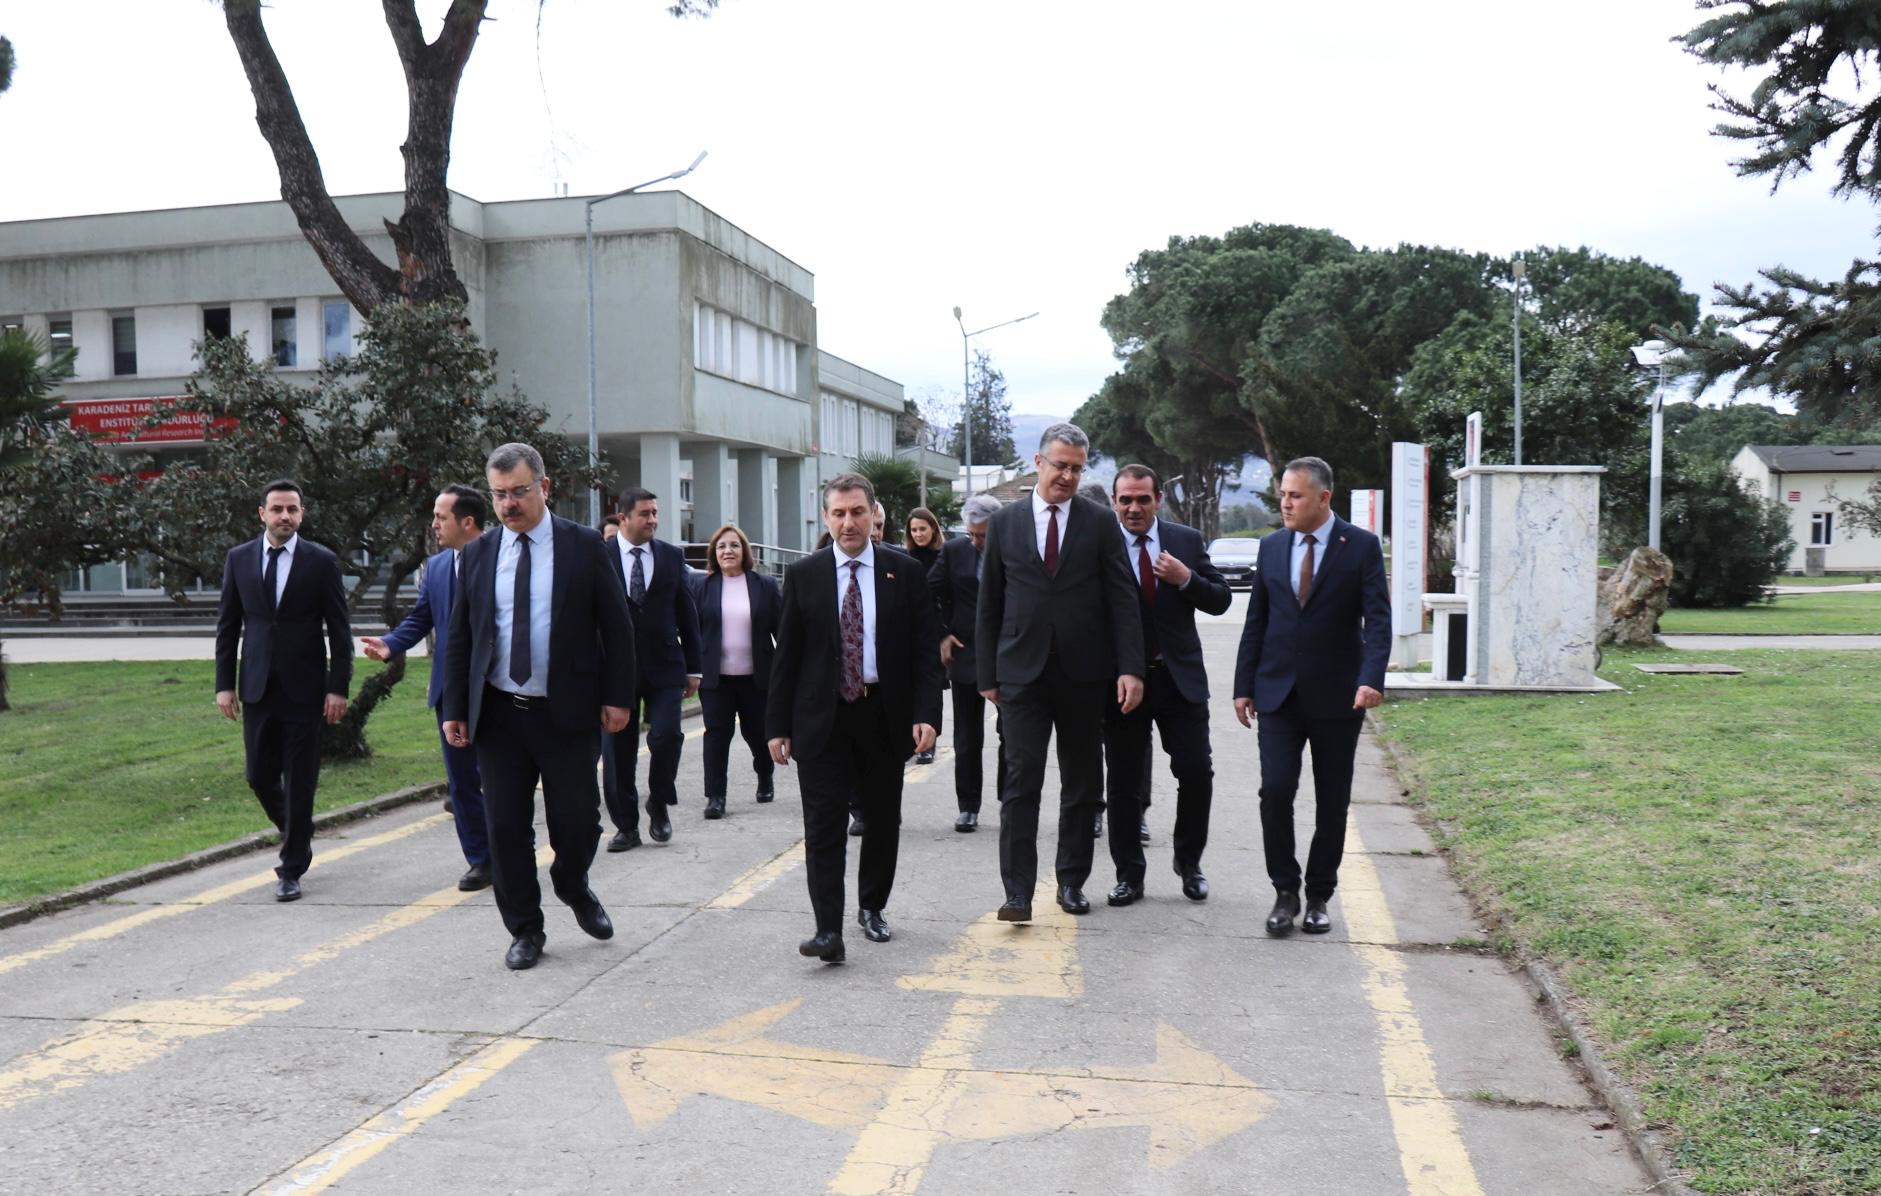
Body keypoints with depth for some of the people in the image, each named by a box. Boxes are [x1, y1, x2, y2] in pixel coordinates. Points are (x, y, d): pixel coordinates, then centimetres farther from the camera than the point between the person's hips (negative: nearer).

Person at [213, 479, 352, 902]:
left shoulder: (321, 561, -2)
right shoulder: (239, 558, 5)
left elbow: (339, 630, -2)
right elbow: (227, 626, 8)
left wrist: (338, 688, -8)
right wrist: (224, 684, 2)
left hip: (304, 689, -3)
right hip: (257, 688, 3)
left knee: (299, 780, 1)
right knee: (260, 777, 8)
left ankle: (292, 870, 11)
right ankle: (297, 832, 35)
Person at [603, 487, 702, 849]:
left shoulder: (672, 556, 6)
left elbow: (687, 614, 9)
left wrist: (693, 668, 7)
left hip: (664, 666, 1)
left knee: (666, 736, -10)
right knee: (619, 749, 4)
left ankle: (658, 804, 15)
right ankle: (626, 825, 17)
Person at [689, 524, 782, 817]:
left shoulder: (765, 586, 3)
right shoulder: (701, 586, 3)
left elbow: (782, 629, 3)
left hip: (756, 676, 0)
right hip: (715, 676, 0)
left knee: (757, 731, 11)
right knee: (717, 734, -3)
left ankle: (765, 778, 37)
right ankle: (715, 796, 2)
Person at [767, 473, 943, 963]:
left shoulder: (905, 572, 2)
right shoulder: (803, 575, 2)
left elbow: (925, 650, 1)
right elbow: (786, 655, 4)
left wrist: (926, 713, -10)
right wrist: (778, 725, -1)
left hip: (884, 716, 1)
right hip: (821, 717, -1)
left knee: (883, 821, 12)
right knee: (823, 825, -5)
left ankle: (872, 908, 31)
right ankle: (828, 929, -4)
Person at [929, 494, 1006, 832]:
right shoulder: (953, 551, 1)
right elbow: (929, 592, 7)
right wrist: (941, 634, 0)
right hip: (965, 652, 2)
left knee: (1011, 734, 5)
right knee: (967, 738, 7)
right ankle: (968, 806, 14)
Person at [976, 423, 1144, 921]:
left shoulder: (1101, 523, 3)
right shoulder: (1004, 523, 5)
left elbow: (1122, 600, -1)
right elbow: (989, 605, 7)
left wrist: (1130, 668, -10)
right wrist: (987, 675, 4)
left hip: (1084, 674, 1)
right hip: (1022, 672, -1)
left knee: (1082, 785, 9)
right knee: (1021, 782, -6)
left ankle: (1072, 881, 22)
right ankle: (1018, 891, -4)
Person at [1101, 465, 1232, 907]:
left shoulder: (1188, 541, 4)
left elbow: (1221, 600, 4)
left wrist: (1186, 579, -14)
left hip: (1179, 677, 2)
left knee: (1196, 772, 1)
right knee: (1124, 783, 6)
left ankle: (1189, 863, 22)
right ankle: (1128, 875, 19)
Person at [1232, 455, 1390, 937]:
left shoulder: (1361, 546, -3)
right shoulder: (1271, 547, 7)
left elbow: (1377, 619, -11)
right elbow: (1256, 622, 10)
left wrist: (1372, 678, -26)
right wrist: (1243, 686, 6)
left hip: (1336, 697, -2)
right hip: (1278, 694, 2)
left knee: (1332, 803, 7)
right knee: (1275, 791, -8)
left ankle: (1318, 897, 20)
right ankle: (1285, 892, 7)